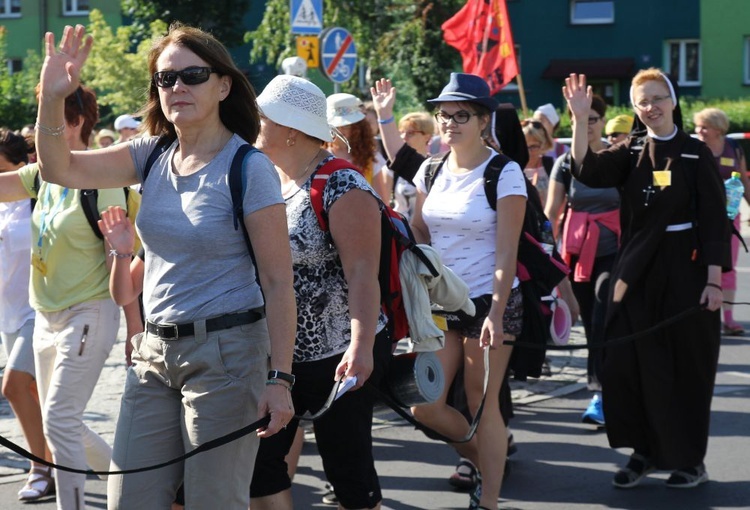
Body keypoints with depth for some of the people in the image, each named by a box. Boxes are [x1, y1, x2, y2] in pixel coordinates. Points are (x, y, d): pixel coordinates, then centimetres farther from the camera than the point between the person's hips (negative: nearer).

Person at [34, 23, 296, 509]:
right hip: (155, 351, 6)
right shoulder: (153, 154, 6)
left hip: (226, 351, -6)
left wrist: (280, 378, -17)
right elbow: (61, 169, -2)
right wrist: (52, 97, -18)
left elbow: (278, 281, -13)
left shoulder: (250, 168, -12)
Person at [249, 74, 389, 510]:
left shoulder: (342, 187, -14)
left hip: (338, 359, -7)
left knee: (348, 470, 3)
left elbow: (362, 274, -22)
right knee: (257, 461, 4)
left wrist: (361, 348, -33)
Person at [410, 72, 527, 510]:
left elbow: (506, 254, -14)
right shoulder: (431, 170, 5)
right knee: (424, 405, 4)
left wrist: (496, 314, -22)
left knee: (482, 404, -1)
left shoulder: (504, 173, -10)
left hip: (490, 300, -5)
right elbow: (418, 231, 14)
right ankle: (486, 457, 30)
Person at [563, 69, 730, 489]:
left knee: (686, 367, 3)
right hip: (636, 272, 3)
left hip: (684, 272, -3)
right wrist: (581, 120, -23)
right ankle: (645, 451, 16)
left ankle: (690, 459, 16)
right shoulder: (630, 153, 6)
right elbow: (587, 171, -13)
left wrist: (714, 280, -11)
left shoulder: (696, 154, -4)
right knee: (631, 365, 1)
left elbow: (714, 221, -6)